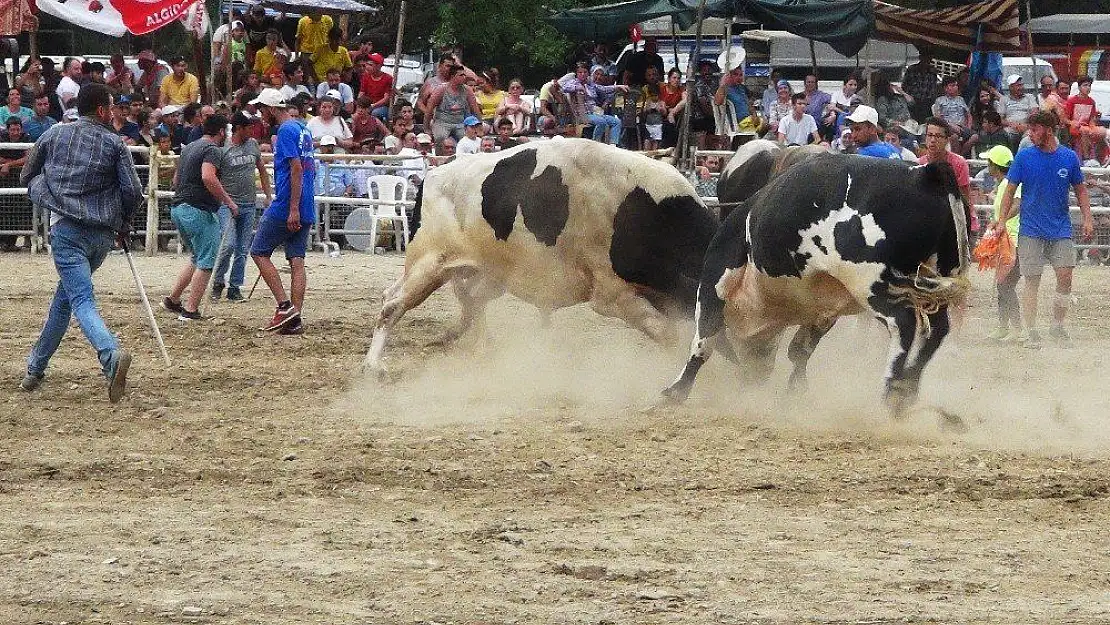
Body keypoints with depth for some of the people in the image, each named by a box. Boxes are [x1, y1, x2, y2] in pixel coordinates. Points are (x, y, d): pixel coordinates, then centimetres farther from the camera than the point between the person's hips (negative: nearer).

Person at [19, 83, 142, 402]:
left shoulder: (54, 135, 7)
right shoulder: (114, 143, 4)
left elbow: (27, 178, 16)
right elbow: (133, 191, -3)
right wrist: (122, 222, 16)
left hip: (67, 229, -2)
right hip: (103, 235, 2)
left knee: (82, 301, -15)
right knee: (66, 293, 21)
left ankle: (111, 355, -42)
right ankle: (36, 368, 28)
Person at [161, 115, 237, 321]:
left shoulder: (189, 148, 18)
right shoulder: (213, 150, -11)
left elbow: (176, 179, 28)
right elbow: (208, 177, -27)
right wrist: (228, 201, -20)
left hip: (178, 208, 9)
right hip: (199, 211, -9)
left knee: (198, 258, 22)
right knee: (206, 263, -3)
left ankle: (172, 299, 21)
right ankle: (191, 310, -7)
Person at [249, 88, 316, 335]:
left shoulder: (286, 131, -12)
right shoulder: (303, 129, 17)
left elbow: (296, 169, -20)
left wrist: (293, 209, -23)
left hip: (285, 209, -9)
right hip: (306, 211, 9)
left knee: (259, 252, 1)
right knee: (297, 261, 5)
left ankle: (284, 305, -7)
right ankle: (295, 319, 1)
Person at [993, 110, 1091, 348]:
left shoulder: (1069, 157, 3)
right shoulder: (1024, 157, -1)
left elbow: (1080, 190, 12)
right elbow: (1010, 191, 4)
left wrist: (1087, 219, 2)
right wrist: (1002, 221, -4)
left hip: (1061, 230, 1)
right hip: (1031, 230, -1)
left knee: (1065, 277, -6)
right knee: (1032, 281, -2)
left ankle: (1057, 327, 10)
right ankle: (1031, 332, 6)